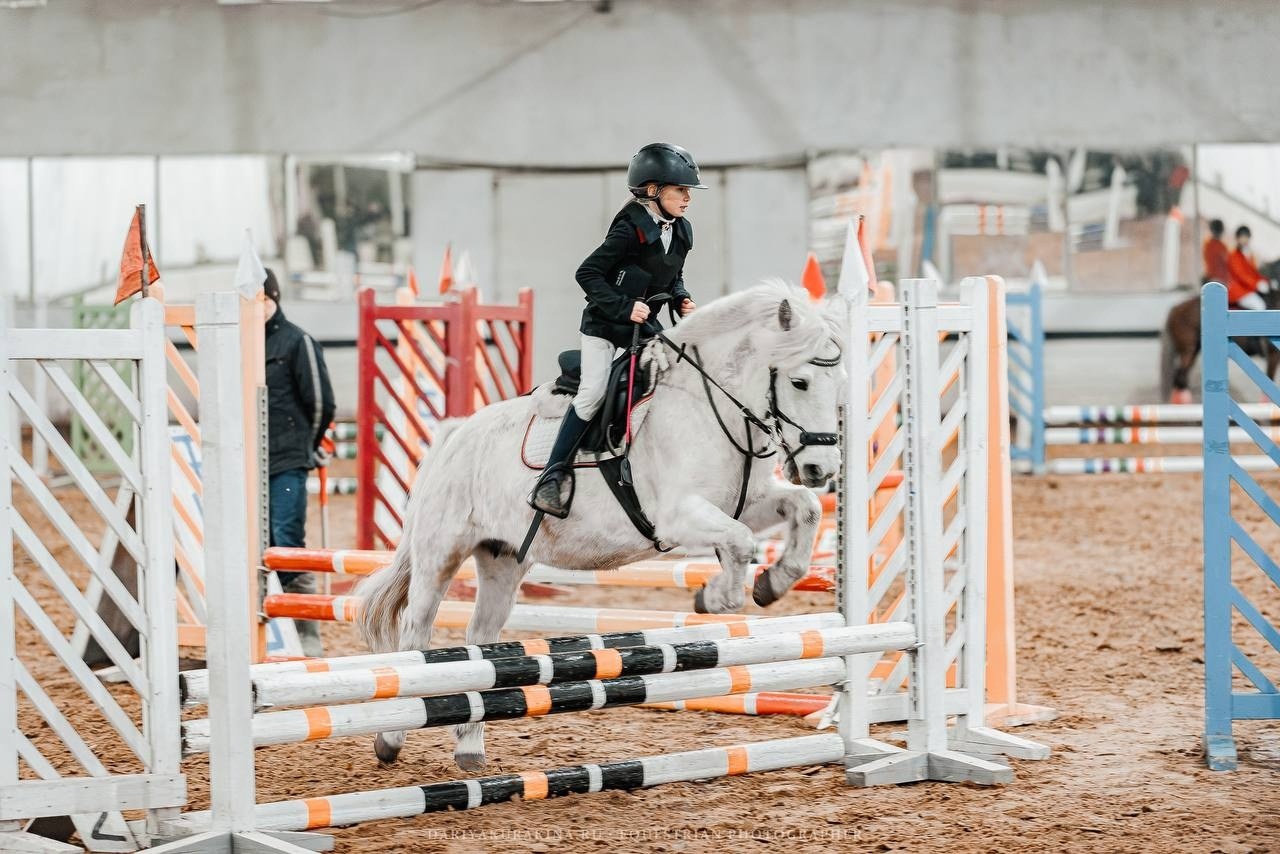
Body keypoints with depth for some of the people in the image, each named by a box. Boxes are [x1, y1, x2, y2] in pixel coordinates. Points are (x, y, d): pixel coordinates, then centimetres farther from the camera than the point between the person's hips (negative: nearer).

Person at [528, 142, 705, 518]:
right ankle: (550, 479, -14)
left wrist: (681, 299, -1)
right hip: (605, 322, -7)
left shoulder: (681, 232, 4)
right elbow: (587, 274, -19)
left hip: (646, 324, 7)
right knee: (593, 392, -18)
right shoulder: (630, 229, -18)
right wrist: (623, 307, -26)